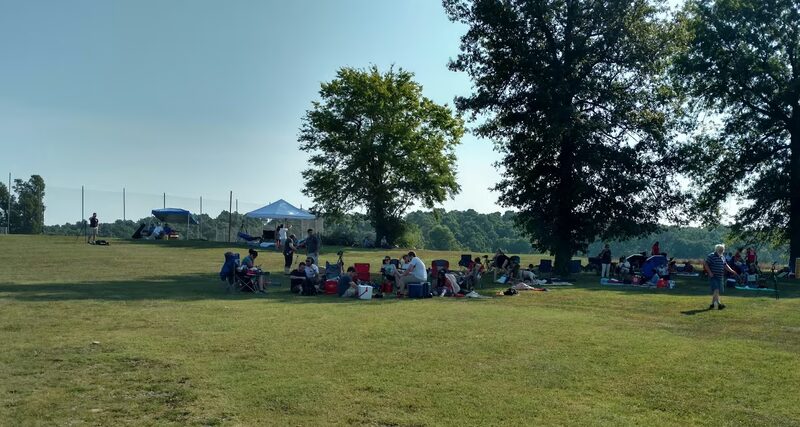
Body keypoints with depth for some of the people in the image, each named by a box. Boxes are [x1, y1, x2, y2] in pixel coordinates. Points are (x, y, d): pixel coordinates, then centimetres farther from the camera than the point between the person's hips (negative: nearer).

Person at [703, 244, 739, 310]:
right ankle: (719, 304, -22)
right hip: (713, 277, -7)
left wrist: (732, 271, 10)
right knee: (716, 290, -16)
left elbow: (725, 265, 21)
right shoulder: (711, 256, -9)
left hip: (720, 277, 7)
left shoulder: (722, 257, 14)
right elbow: (705, 264, -10)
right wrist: (710, 272, -17)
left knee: (716, 291, 9)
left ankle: (712, 304, 20)